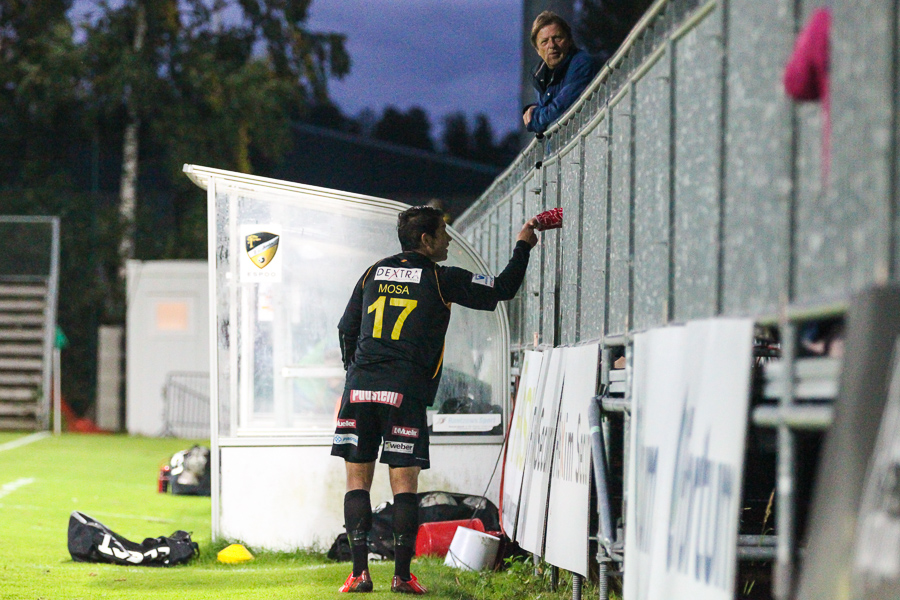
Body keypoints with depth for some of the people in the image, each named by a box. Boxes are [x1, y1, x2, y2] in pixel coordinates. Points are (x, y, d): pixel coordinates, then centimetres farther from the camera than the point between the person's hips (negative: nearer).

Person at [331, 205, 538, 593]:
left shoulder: (374, 274, 15)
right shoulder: (441, 279, 2)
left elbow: (346, 331, 20)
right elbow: (502, 289, 6)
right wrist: (523, 246, 21)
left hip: (360, 387, 3)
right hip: (405, 393, -3)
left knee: (357, 480, 5)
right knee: (405, 483, 0)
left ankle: (360, 572, -2)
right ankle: (402, 575, -2)